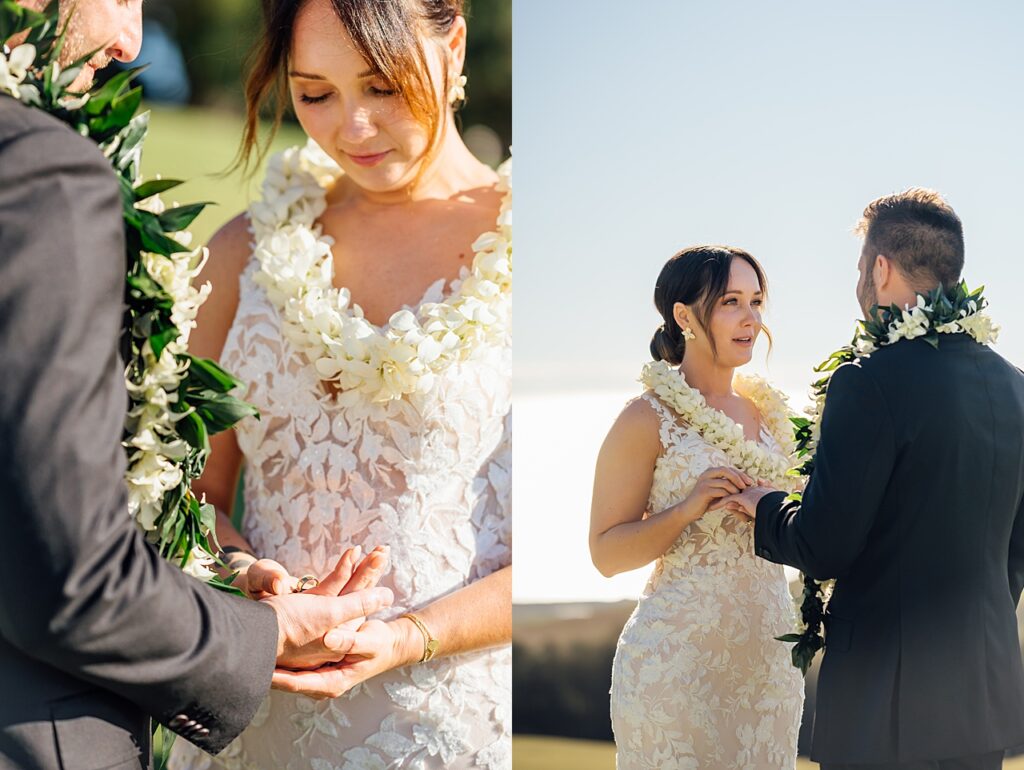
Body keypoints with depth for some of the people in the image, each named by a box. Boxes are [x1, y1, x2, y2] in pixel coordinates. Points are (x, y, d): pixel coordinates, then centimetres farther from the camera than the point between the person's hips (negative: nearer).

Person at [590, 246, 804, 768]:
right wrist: (688, 509, -21)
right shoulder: (647, 419, -8)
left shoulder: (765, 408, 10)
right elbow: (606, 553, -9)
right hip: (680, 658, -6)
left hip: (768, 654, 6)